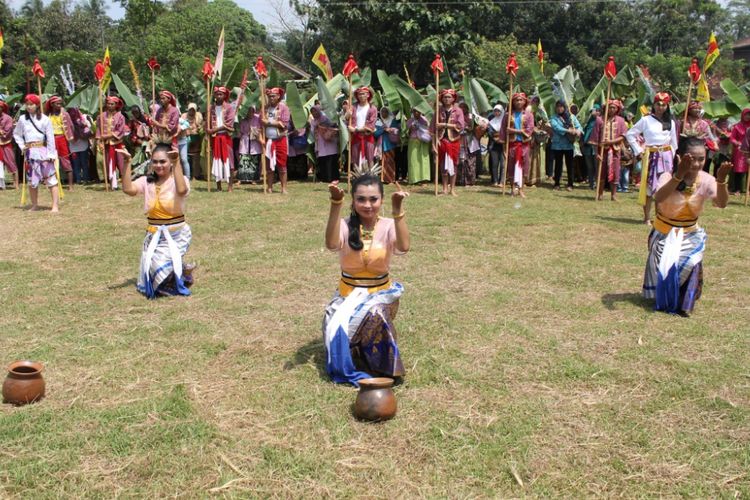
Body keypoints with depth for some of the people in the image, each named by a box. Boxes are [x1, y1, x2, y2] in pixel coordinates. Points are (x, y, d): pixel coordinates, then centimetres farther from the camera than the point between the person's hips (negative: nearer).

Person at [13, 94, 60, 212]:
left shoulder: (44, 119, -3)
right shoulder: (22, 119, 7)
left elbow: (50, 138, -5)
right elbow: (16, 134, 19)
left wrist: (51, 154, -10)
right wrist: (22, 146, 5)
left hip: (43, 151, -4)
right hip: (29, 152, 4)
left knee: (51, 178, -7)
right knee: (31, 179, 10)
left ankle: (55, 205, -7)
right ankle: (35, 205, 20)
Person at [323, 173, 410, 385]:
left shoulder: (388, 226, -7)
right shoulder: (345, 225, -8)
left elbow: (403, 248, -29)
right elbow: (332, 245, -31)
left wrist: (398, 210, -39)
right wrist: (336, 205, -41)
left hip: (380, 293, -1)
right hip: (348, 294, 1)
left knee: (373, 316, -33)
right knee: (338, 328, -27)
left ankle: (378, 363, -5)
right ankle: (349, 370, 4)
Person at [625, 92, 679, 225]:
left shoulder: (671, 122, 9)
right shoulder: (646, 120, 0)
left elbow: (674, 142, 13)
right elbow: (630, 134, 0)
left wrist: (673, 158, 6)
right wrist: (638, 151, -3)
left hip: (666, 156, 3)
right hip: (650, 156, -3)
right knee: (648, 186, -3)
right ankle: (647, 217, 3)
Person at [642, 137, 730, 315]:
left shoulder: (706, 179, -13)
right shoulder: (668, 176, -21)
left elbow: (721, 203, -29)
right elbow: (658, 198, -43)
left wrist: (721, 180, -46)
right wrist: (679, 175, -55)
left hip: (690, 233, 2)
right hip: (664, 232, -2)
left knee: (690, 263, -20)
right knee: (666, 266, -16)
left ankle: (684, 303, 2)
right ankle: (664, 300, 14)